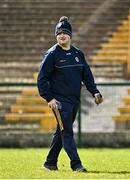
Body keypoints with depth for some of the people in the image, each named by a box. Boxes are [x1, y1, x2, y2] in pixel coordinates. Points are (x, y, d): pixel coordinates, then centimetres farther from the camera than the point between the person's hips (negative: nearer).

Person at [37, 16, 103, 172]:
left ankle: (50, 163, 22)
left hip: (74, 100, 6)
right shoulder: (52, 55, -5)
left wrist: (94, 92, 5)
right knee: (67, 132, -10)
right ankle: (76, 164, -12)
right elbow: (42, 78, -6)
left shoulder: (78, 54, 11)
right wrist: (49, 98, -13)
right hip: (60, 100, -6)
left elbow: (87, 75, 17)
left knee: (61, 132, 12)